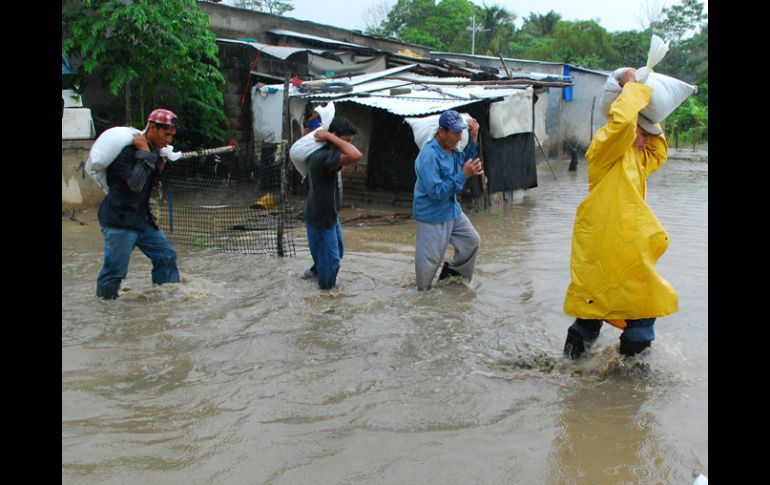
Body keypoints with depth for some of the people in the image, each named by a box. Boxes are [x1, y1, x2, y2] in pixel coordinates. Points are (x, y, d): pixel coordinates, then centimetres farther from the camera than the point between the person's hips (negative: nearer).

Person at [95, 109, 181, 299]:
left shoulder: (154, 151, 8)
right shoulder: (125, 151, -19)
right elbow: (135, 184, -30)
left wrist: (159, 168, 7)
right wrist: (145, 153, -28)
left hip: (143, 219, 9)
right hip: (119, 220, -9)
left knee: (166, 255, 9)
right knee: (116, 269, -3)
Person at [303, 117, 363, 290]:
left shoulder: (326, 154, 1)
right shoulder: (321, 156, -32)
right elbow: (356, 156, -44)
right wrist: (330, 137, -34)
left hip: (329, 214, 10)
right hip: (321, 218, -10)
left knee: (337, 249, 29)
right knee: (331, 258, 8)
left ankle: (316, 270, 55)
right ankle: (327, 291, 30)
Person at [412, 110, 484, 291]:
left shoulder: (452, 149, -2)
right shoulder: (429, 156, -28)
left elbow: (466, 161, 14)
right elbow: (436, 192, -29)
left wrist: (473, 139, -1)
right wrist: (463, 175, -31)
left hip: (453, 210, 9)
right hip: (432, 216, -8)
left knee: (472, 240, 19)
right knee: (430, 259, 3)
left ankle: (453, 271, 38)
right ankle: (423, 294, 24)